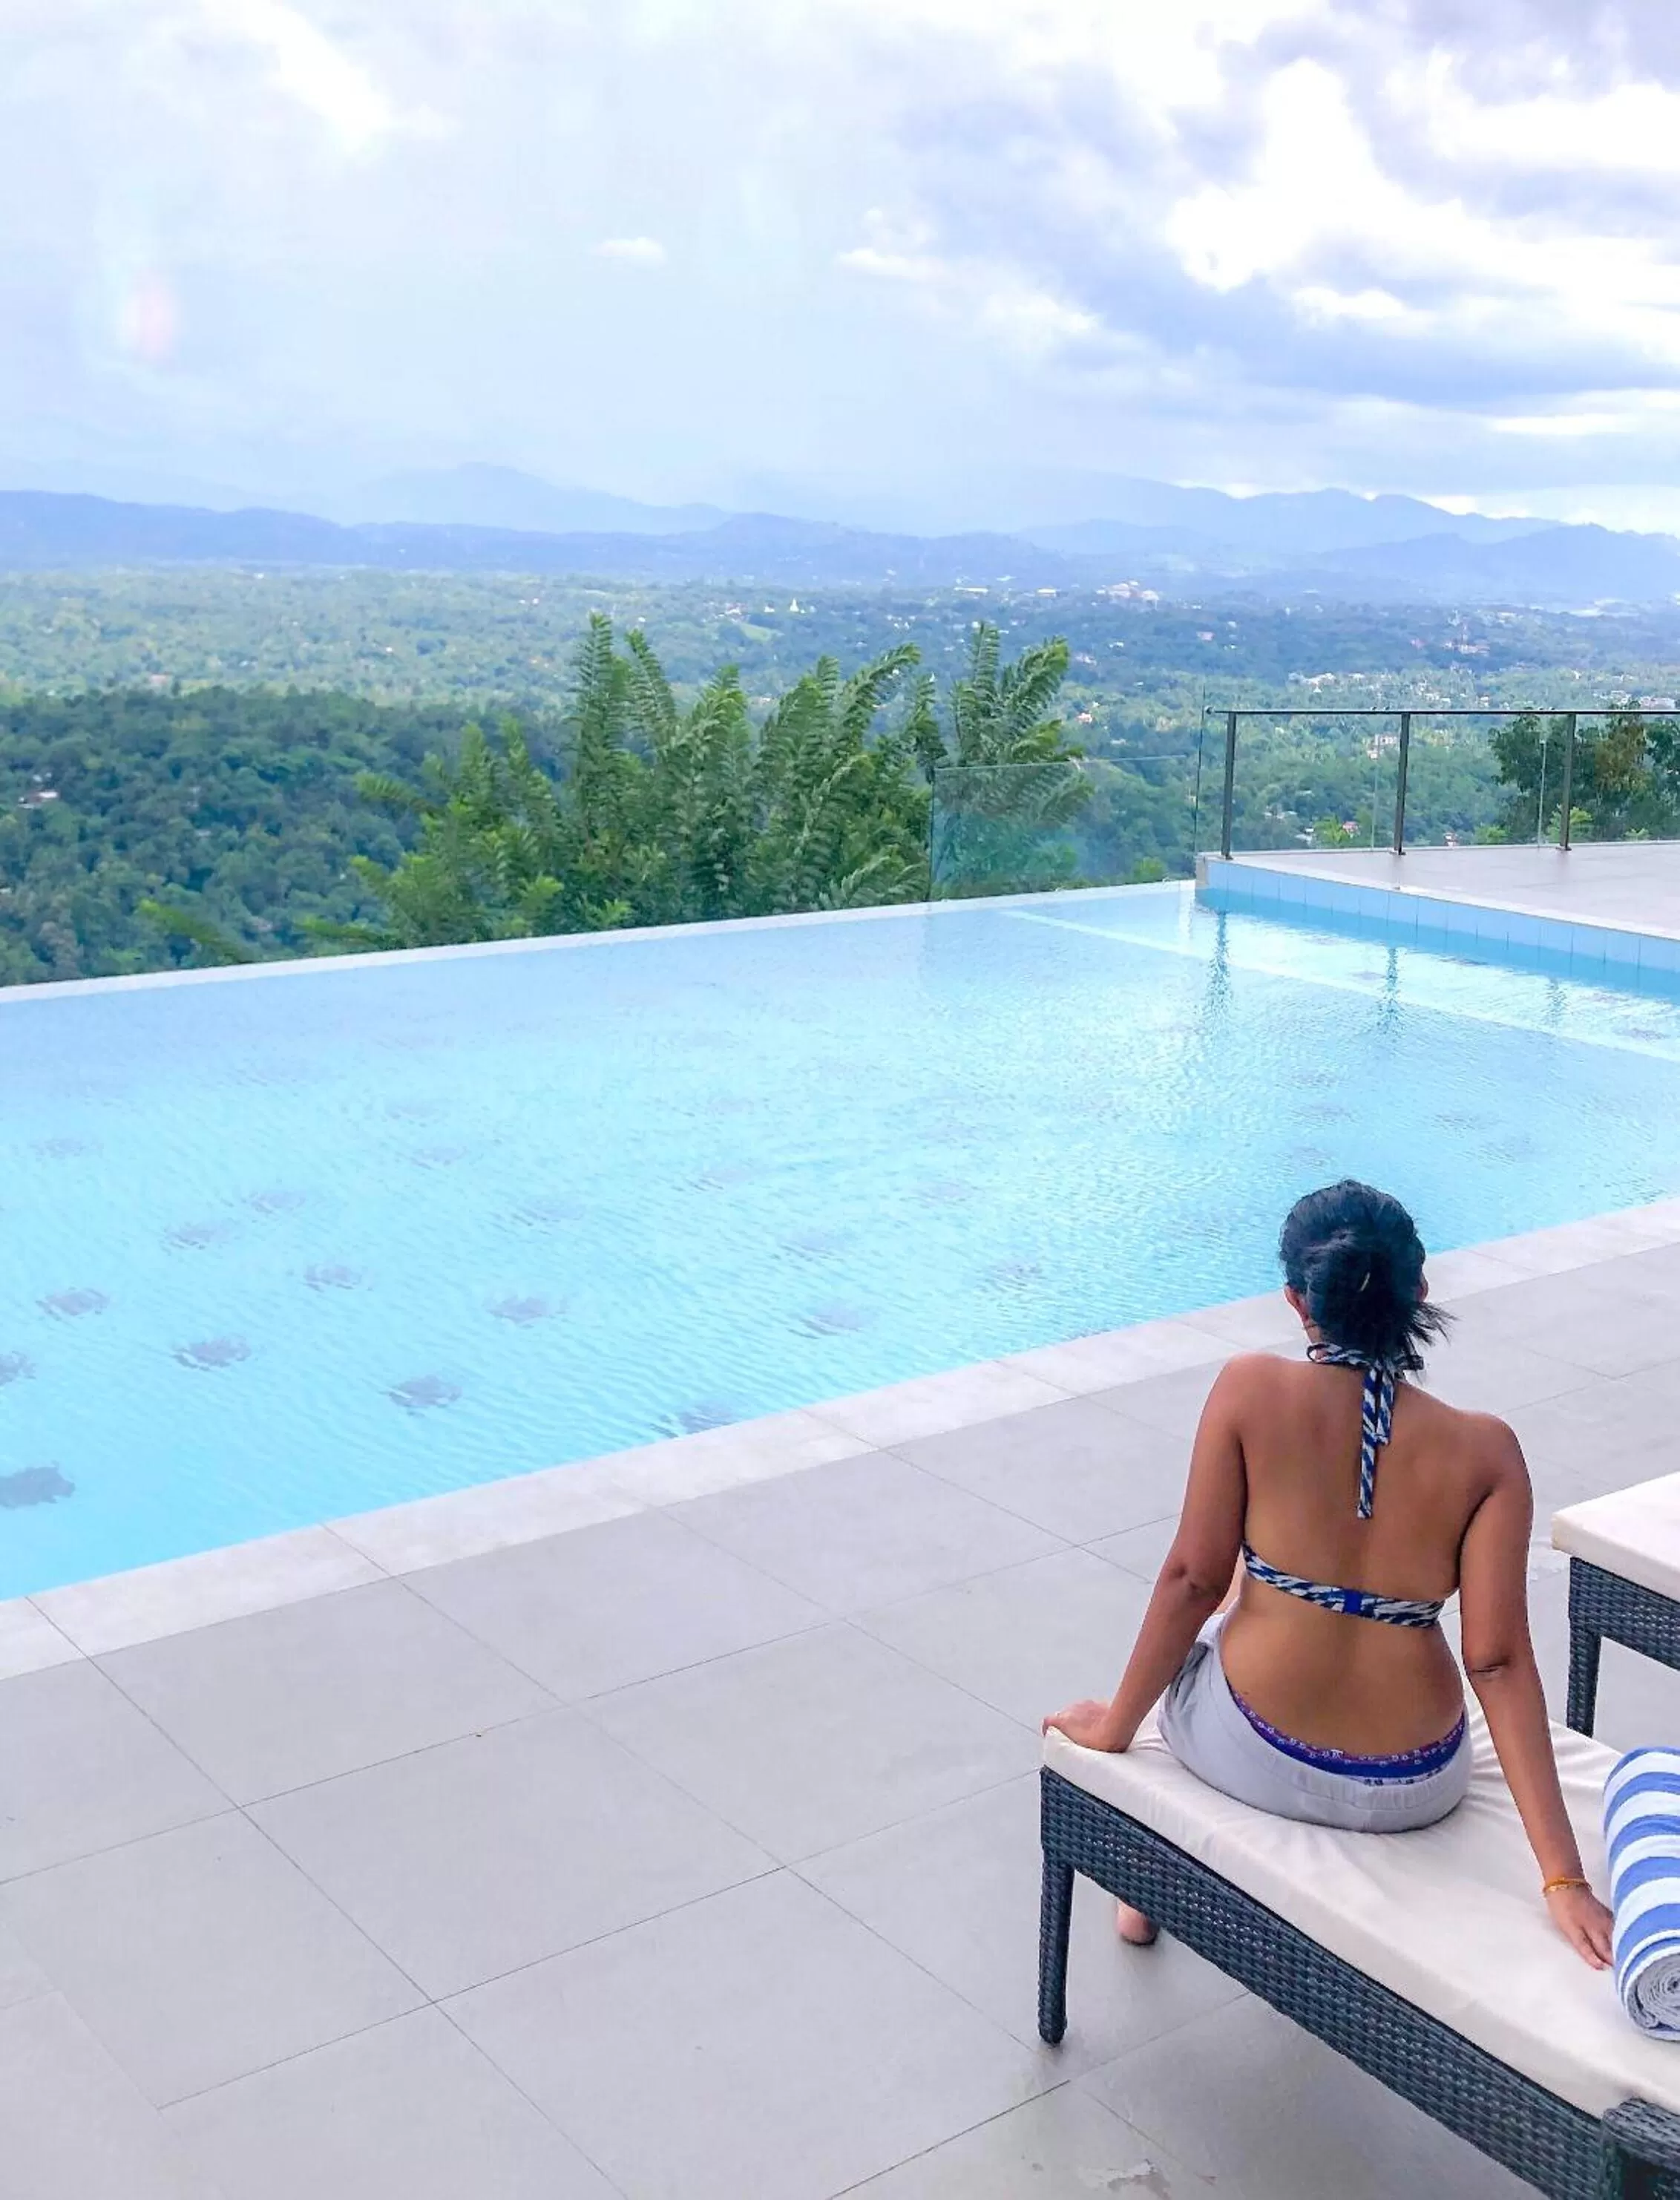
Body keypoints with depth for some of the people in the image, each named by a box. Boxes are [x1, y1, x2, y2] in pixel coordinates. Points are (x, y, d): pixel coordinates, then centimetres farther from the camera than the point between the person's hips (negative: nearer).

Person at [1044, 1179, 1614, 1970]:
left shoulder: (1250, 1390, -16)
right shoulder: (1485, 1451, -14)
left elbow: (1193, 1580, -11)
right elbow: (1498, 1662, -16)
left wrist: (1115, 1725, 4)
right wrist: (1565, 1878, -13)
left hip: (1253, 1758, -1)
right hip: (1414, 1791, 1)